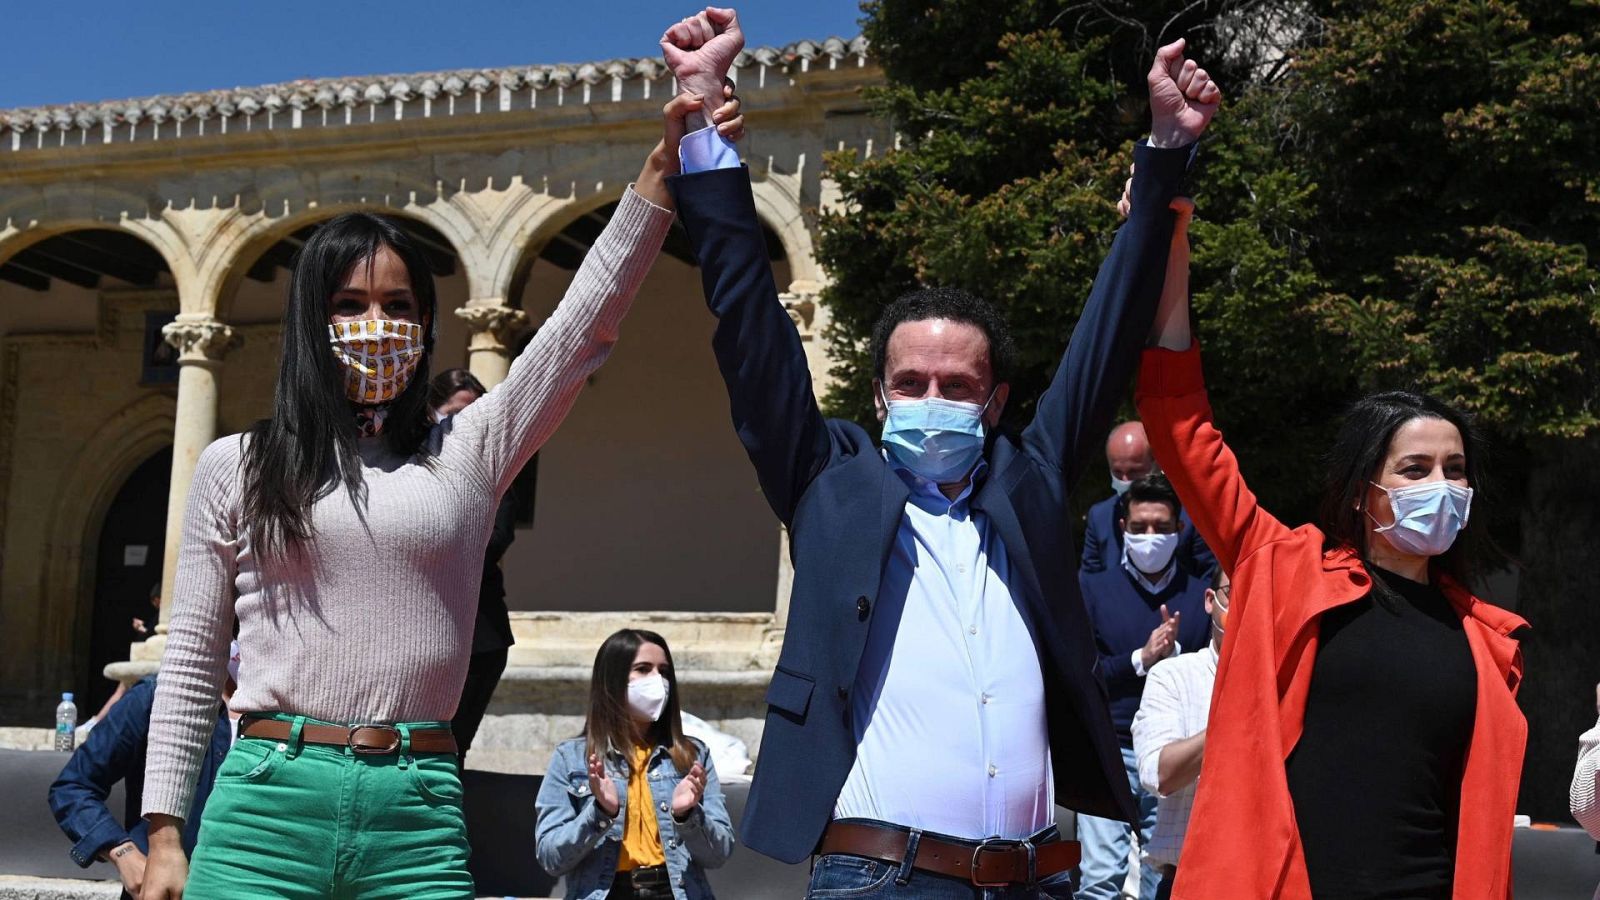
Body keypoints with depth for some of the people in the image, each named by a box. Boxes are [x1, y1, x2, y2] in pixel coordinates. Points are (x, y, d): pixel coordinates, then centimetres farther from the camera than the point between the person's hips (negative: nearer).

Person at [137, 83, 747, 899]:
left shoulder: (465, 453, 9)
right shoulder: (235, 466, 9)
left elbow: (586, 323, 2)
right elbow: (191, 661, 9)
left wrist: (663, 171, -7)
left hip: (418, 813, 1)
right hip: (268, 801, 0)